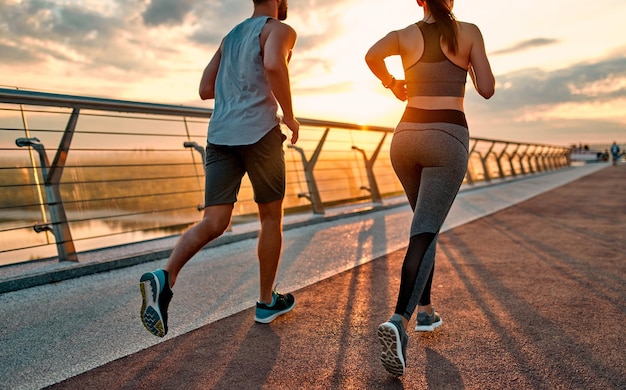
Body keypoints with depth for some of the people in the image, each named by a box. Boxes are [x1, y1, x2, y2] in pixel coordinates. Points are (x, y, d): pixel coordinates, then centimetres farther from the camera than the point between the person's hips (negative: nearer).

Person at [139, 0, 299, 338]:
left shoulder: (230, 36, 27)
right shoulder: (281, 30, 4)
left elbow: (206, 90, 24)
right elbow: (274, 65, -21)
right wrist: (289, 115, -8)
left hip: (220, 135, 6)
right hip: (259, 132, -5)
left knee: (214, 223, -2)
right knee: (272, 217, 10)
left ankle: (165, 278, -27)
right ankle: (266, 302, 19)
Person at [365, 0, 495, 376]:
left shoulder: (404, 35, 11)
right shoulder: (469, 32, 6)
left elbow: (372, 56, -9)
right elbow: (487, 89, 2)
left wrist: (392, 84, 12)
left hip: (406, 139, 4)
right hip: (448, 143, -3)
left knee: (427, 222, 22)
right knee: (423, 235, -12)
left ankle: (425, 309, 22)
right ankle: (399, 322, -32)